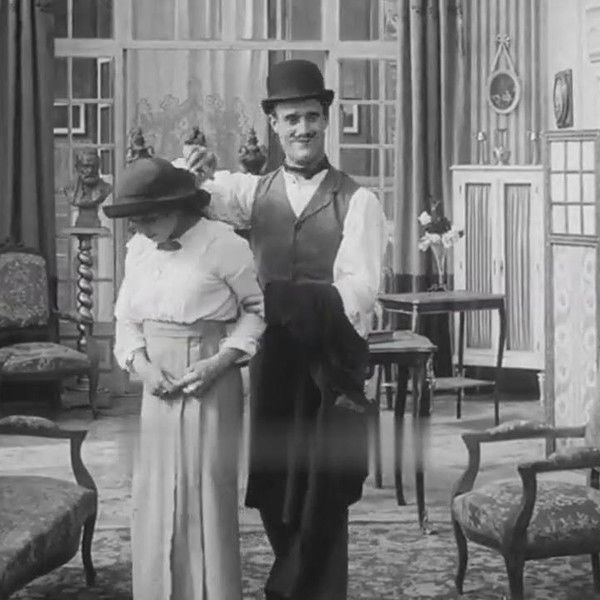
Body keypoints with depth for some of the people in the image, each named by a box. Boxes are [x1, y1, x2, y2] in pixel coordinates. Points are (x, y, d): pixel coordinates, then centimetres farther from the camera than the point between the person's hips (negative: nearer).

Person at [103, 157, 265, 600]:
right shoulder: (138, 249, 5)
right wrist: (141, 364, -5)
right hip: (159, 385, 5)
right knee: (155, 493, 8)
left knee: (207, 491, -1)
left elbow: (257, 309, -4)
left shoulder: (223, 244, -12)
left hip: (210, 383, -5)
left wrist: (221, 361, -14)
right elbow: (127, 318, 13)